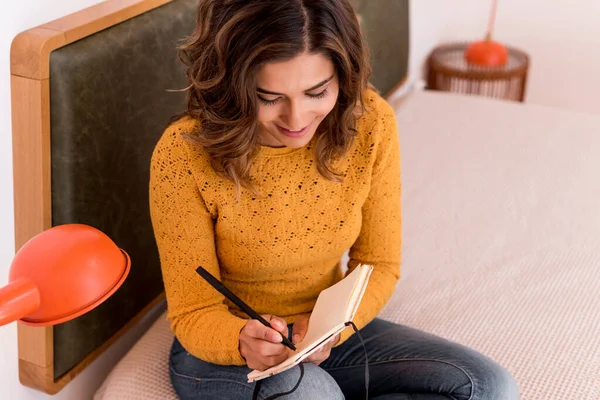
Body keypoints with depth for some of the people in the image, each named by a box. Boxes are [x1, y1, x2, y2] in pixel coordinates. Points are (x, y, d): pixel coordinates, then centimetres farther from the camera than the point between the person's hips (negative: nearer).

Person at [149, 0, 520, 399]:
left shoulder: (371, 123, -15)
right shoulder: (184, 155, -23)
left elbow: (378, 265, -3)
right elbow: (194, 312, -14)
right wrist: (242, 341, -37)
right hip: (223, 350, -3)